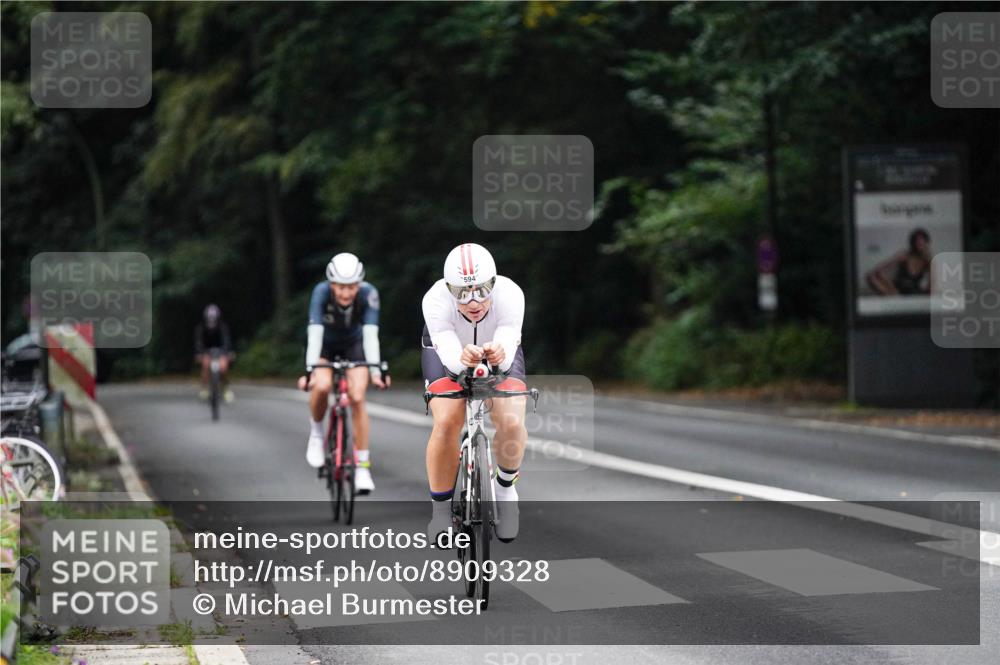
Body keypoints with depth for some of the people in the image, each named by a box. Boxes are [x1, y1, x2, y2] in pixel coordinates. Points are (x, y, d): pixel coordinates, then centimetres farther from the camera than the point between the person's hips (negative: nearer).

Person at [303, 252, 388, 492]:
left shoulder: (368, 294, -30)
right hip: (325, 345, 0)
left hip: (353, 344, 0)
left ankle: (363, 466, -8)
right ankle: (316, 431, 1)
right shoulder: (321, 292, -32)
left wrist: (375, 370, -49)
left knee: (357, 398, -17)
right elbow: (315, 333, -40)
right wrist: (310, 371, -51)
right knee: (322, 386, -29)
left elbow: (371, 334, -36)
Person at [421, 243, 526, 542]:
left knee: (512, 423, -22)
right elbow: (450, 355, -45)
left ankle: (505, 487, 8)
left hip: (499, 349, 1)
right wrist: (463, 358, -68)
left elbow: (507, 359, -43)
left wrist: (500, 355, -66)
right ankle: (441, 508, -4)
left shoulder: (510, 295, -36)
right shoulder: (436, 300, -37)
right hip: (446, 351, -1)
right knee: (447, 422, -24)